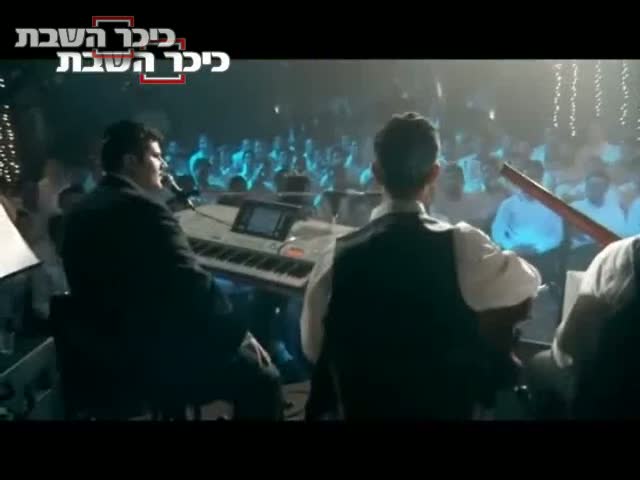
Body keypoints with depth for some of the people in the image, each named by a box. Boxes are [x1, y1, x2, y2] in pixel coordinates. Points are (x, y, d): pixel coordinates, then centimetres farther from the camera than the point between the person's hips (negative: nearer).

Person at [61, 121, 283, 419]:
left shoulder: (82, 211, 11)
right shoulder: (143, 208, -20)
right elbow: (194, 288, -23)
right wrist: (240, 335, -10)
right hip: (146, 358, -10)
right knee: (261, 378, -2)